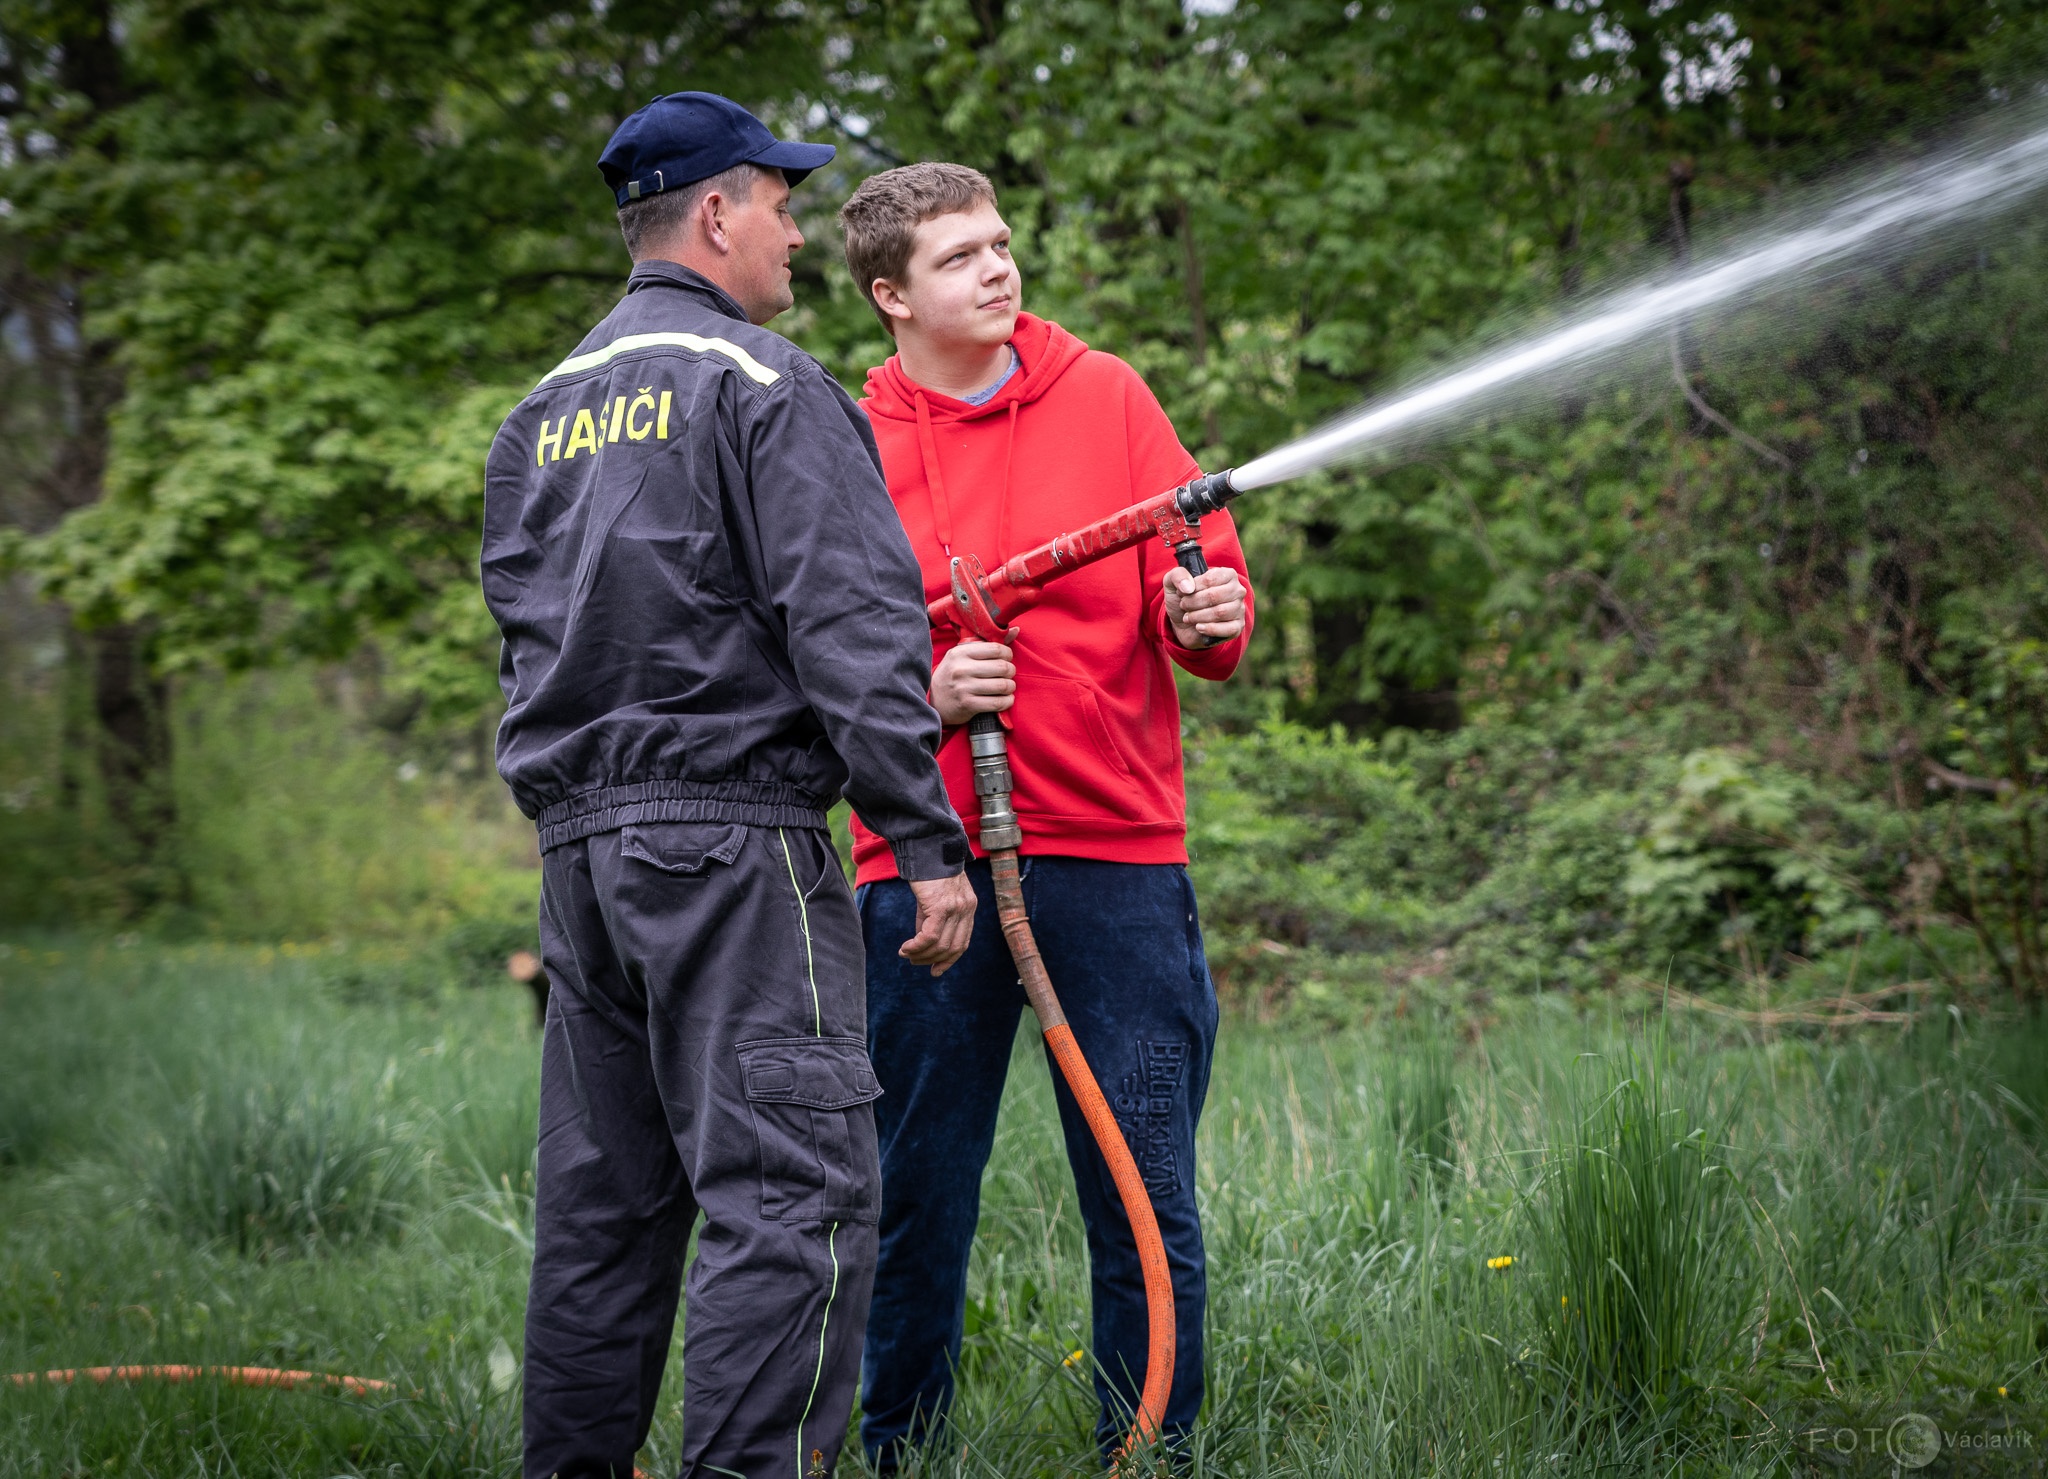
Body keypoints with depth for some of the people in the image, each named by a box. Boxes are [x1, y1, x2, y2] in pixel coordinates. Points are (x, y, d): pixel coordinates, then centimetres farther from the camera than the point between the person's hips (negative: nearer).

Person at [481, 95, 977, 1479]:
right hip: (731, 838, -8)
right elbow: (851, 628, -13)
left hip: (579, 845, 8)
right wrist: (930, 843, -13)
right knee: (793, 1194, -9)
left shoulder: (541, 416, 18)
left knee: (602, 1204, 13)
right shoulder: (768, 389, -6)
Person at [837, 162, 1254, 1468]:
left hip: (1117, 848, 0)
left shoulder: (1104, 396, 8)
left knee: (1148, 1206, 0)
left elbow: (1207, 580, 7)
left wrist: (1209, 618, -16)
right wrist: (919, 691, -13)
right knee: (919, 1200, 5)